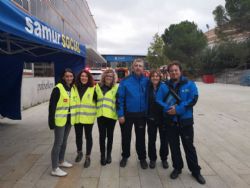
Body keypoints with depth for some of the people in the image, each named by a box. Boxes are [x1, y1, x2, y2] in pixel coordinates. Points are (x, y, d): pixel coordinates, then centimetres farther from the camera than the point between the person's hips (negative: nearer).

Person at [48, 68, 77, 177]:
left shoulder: (73, 88, 7)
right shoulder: (58, 88, -14)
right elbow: (52, 106, -14)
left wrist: (74, 117, 14)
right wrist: (51, 121, -17)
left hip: (69, 120, 7)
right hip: (60, 120, -7)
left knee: (64, 141, 18)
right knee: (58, 143, -2)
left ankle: (61, 161, 35)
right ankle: (55, 169, 8)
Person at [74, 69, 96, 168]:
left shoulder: (93, 89, -4)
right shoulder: (75, 88, 4)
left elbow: (98, 101, -1)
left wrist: (96, 112, -8)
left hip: (88, 117, -3)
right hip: (77, 117, 3)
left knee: (88, 136, 8)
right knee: (78, 136, 17)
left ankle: (88, 157, 21)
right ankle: (79, 152, 40)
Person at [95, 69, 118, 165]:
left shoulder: (116, 87, 0)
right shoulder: (98, 86, 8)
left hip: (111, 115, -2)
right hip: (101, 115, 2)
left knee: (110, 135, 11)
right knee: (102, 135, 5)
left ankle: (109, 154, 27)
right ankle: (102, 155, 19)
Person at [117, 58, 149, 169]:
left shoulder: (146, 81, -2)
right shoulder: (125, 81, -9)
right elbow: (120, 98, -9)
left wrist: (147, 112, 0)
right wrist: (120, 114, -12)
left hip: (141, 115, 1)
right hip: (127, 114, -1)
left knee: (141, 137, 14)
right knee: (126, 137, 14)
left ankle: (142, 158, 32)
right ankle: (125, 156, 35)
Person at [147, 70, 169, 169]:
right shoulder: (148, 88, -3)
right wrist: (147, 115, -5)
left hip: (163, 117, -1)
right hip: (151, 118, 1)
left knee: (164, 139, 13)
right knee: (151, 139, 12)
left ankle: (164, 159, 33)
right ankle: (152, 159, 31)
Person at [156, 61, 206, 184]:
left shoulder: (190, 84, -3)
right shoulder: (164, 86, 1)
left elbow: (193, 99, -14)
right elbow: (158, 100, -5)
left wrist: (178, 109, -23)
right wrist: (168, 108, -23)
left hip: (186, 121, -2)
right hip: (170, 121, 2)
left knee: (189, 146, 10)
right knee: (174, 146, 14)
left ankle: (195, 171, 28)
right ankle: (177, 168, 34)